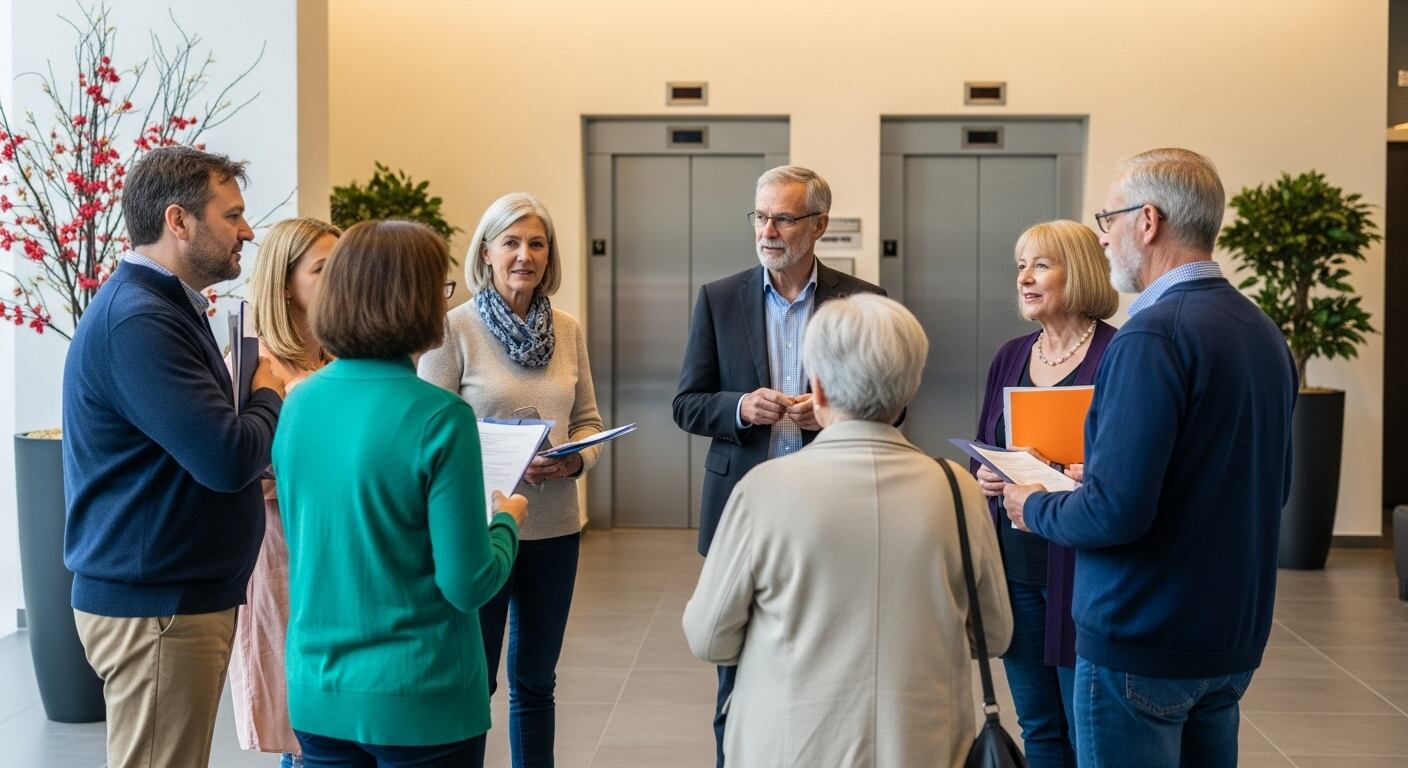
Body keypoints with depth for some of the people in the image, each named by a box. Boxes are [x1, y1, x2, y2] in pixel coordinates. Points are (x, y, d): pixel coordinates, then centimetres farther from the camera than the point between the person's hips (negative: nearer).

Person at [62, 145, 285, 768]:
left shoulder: (165, 306, 15)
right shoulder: (136, 319, -20)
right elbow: (228, 457, -26)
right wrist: (269, 397, -6)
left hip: (181, 594, 10)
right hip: (155, 605, -10)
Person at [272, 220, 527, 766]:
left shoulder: (298, 404, -1)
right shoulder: (439, 418, -18)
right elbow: (469, 584, -16)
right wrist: (507, 520, 3)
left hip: (316, 694, 5)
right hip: (418, 702, -5)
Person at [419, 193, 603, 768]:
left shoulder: (567, 330, 5)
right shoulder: (454, 328, -8)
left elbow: (588, 420, 11)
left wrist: (575, 460, -10)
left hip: (555, 527, 4)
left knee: (536, 681, 16)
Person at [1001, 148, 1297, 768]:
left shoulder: (1153, 334, -21)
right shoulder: (1263, 332, 6)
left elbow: (1116, 511, -25)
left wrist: (1035, 508, -5)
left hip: (1142, 643, -8)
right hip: (1234, 640, 8)